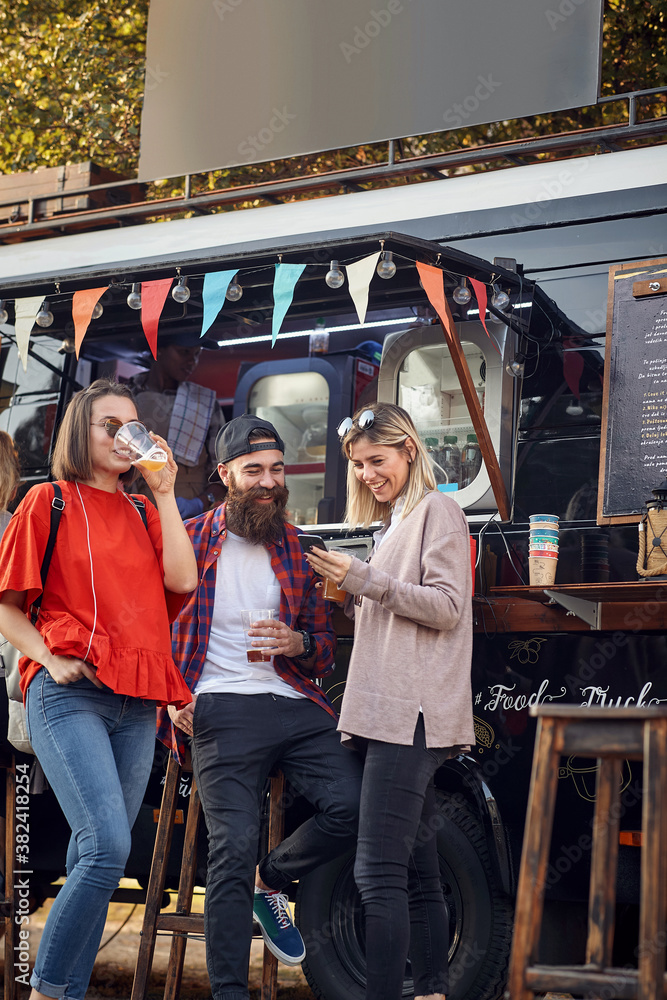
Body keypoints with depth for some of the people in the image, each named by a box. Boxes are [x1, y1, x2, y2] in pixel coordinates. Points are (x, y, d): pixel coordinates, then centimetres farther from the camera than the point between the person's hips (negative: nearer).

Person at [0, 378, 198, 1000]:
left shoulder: (143, 513, 19)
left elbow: (181, 580, 2)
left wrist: (164, 492, 3)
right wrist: (50, 659, -10)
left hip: (137, 702, 5)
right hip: (70, 693, -5)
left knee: (97, 859, 5)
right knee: (107, 848, -19)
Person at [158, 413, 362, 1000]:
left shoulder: (296, 548, 16)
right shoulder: (191, 540, 6)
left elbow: (327, 647, 19)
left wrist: (297, 644, -4)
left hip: (296, 705, 4)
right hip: (222, 709, -4)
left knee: (354, 806, -15)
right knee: (233, 847, -13)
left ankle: (270, 882, 13)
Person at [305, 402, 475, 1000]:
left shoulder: (437, 510, -1)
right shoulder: (390, 522, 26)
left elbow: (446, 606, -10)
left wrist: (365, 580, -15)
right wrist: (348, 590, 13)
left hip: (413, 712, -9)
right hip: (387, 711, 9)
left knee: (379, 871, -15)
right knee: (417, 871, 10)